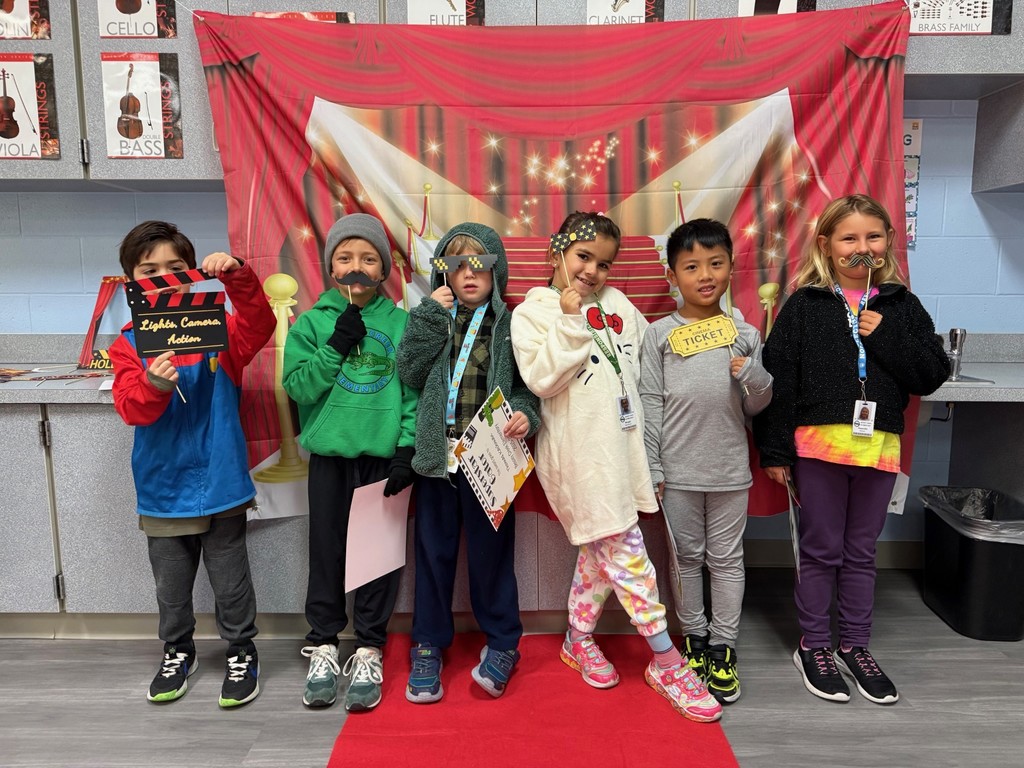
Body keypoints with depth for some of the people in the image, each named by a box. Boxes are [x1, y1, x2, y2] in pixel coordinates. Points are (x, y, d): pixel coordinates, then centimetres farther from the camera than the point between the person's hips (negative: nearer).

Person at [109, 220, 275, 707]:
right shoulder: (128, 345, -1)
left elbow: (259, 326, -21)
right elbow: (131, 409, -12)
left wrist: (237, 276, -34)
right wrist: (153, 385, -33)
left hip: (221, 485, -2)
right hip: (162, 490, 2)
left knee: (231, 582, 11)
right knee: (171, 585, 20)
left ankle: (241, 653, 31)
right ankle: (178, 652, 42)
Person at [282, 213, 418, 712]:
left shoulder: (401, 324, 1)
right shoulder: (312, 322, 3)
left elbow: (415, 392, 0)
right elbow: (298, 387, -4)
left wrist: (407, 449, -7)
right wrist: (337, 345, -14)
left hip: (384, 456, 0)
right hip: (329, 454, 1)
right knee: (326, 553, 9)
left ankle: (368, 651, 21)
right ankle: (323, 647, 26)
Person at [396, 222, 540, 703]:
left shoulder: (510, 324, 3)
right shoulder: (433, 318, 8)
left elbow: (529, 386, 4)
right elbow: (410, 373, -6)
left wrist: (525, 415, -17)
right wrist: (431, 315, -9)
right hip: (437, 452, 2)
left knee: (491, 549, 7)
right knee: (434, 549, 11)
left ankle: (502, 643, 27)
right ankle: (429, 645, 27)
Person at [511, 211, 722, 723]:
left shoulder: (618, 306, 12)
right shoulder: (532, 313, -4)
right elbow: (540, 379, -16)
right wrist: (570, 322, -19)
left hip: (621, 447, 6)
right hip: (579, 453, -6)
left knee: (601, 550, 16)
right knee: (626, 551, -4)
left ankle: (579, 639, 36)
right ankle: (666, 663, 8)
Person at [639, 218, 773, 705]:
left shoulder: (745, 335, 3)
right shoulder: (659, 334, -2)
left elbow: (756, 408, 8)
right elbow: (650, 403, -3)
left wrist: (756, 379, -15)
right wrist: (651, 468, -6)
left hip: (730, 469, 1)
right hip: (677, 470, -1)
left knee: (726, 559, 11)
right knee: (686, 557, 13)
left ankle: (723, 647, 25)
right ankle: (694, 638, 30)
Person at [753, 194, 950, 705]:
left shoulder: (901, 305, 8)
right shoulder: (804, 305, -2)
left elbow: (932, 375, 3)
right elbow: (778, 378, -5)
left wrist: (886, 337, -11)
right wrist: (775, 450, -7)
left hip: (879, 447, 3)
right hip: (818, 445, -3)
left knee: (861, 552, 15)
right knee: (821, 551, 8)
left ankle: (855, 647, 30)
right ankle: (814, 646, 24)